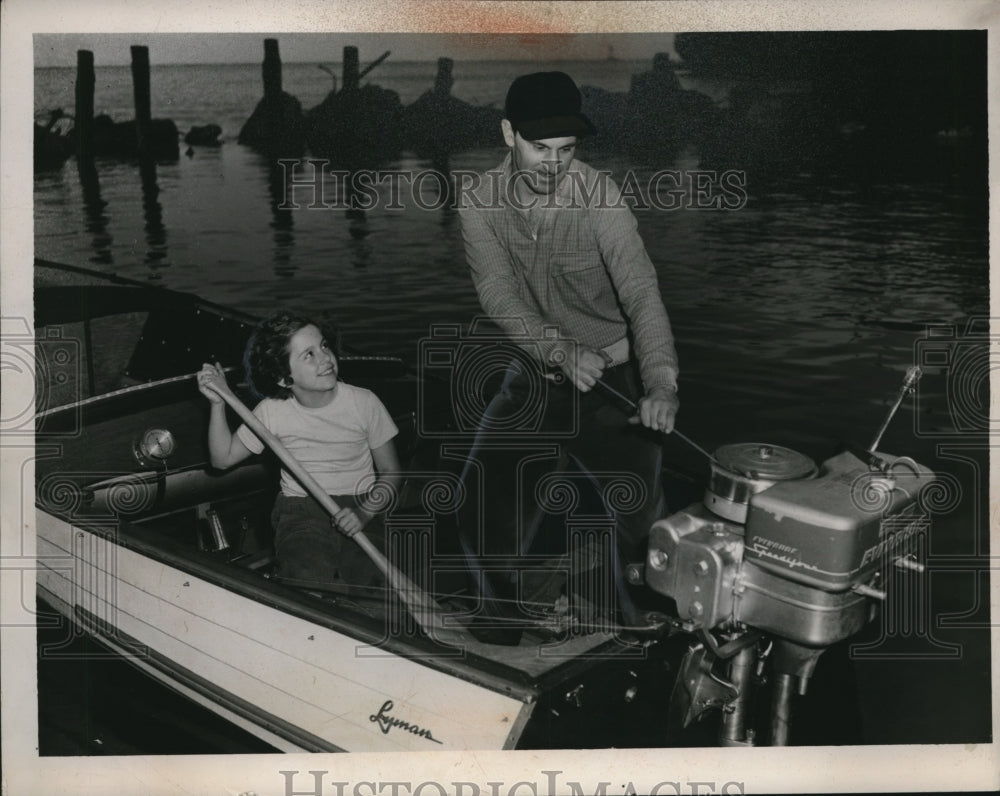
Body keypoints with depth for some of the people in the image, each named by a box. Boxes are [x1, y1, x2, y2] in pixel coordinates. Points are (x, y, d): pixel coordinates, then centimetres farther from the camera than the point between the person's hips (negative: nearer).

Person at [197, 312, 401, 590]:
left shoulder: (363, 402, -3)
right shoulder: (272, 411, -1)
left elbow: (390, 472, 5)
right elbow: (223, 458, 7)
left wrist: (364, 512, -14)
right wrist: (218, 403, -6)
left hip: (360, 507, 1)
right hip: (300, 512, 0)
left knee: (368, 581, -25)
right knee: (310, 582, -29)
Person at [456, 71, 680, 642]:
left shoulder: (599, 196, -17)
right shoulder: (480, 205, -8)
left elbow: (640, 289, -27)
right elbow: (499, 295, -18)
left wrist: (661, 383, -42)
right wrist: (562, 350, -35)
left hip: (611, 379, -3)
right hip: (532, 379, 3)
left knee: (641, 518, -14)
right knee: (483, 510, -3)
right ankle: (504, 638, 22)